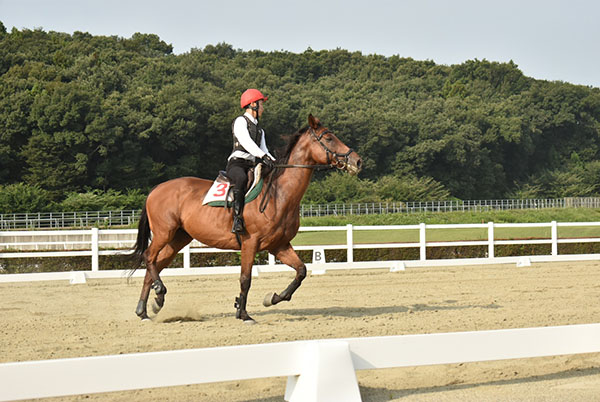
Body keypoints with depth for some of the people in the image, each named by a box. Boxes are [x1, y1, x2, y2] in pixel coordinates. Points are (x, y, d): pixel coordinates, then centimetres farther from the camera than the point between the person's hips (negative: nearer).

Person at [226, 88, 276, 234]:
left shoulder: (259, 129, 26)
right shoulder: (241, 121, 1)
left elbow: (263, 149, 18)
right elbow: (246, 142, -16)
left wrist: (274, 162, -2)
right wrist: (263, 156, -28)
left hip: (252, 166, 9)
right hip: (237, 163, -8)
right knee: (241, 179, -39)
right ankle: (238, 219, -45)